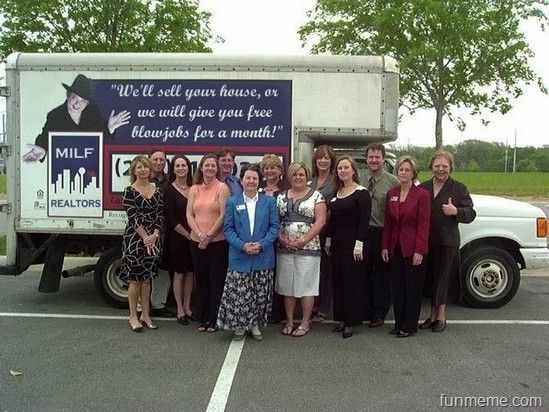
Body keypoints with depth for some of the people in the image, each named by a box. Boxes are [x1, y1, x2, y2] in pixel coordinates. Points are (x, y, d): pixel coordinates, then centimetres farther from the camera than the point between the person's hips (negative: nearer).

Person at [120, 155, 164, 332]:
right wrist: (145, 237, -16)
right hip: (134, 238, -4)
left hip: (153, 239, 4)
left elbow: (160, 215, 3)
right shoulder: (129, 191, -5)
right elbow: (133, 217, -12)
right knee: (135, 279, 2)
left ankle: (145, 314, 20)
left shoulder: (157, 191, 9)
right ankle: (133, 316, 13)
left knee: (146, 278, 11)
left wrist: (154, 235, -11)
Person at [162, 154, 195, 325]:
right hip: (177, 238, -4)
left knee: (190, 273, 10)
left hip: (193, 238, 4)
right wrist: (188, 234, -12)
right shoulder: (169, 190, -7)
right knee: (179, 274, 5)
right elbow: (170, 219, -10)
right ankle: (180, 310, 17)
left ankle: (187, 307, 23)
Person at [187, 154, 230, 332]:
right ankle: (203, 319, 22)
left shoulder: (222, 188, -3)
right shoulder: (194, 189, 9)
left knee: (216, 281, 2)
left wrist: (209, 235, -13)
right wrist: (200, 234, -12)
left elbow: (223, 215, -10)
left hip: (218, 242, -4)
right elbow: (189, 214, 3)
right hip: (197, 242, 4)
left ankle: (213, 320, 13)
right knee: (201, 280, 11)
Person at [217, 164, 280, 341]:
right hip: (239, 257, -1)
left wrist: (261, 244, -13)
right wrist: (242, 245, -14)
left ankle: (255, 324, 26)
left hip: (263, 257, 1)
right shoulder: (232, 202, 4)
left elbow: (274, 227, 1)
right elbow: (228, 228, 0)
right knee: (238, 294, 1)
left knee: (260, 295, 8)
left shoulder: (269, 201, 4)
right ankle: (239, 325, 20)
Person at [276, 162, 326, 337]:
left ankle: (305, 323, 14)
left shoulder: (316, 196, 0)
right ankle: (289, 321, 21)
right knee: (287, 286, 9)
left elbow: (320, 221, -8)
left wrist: (303, 240, -15)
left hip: (308, 248, -3)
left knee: (306, 285, 1)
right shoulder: (281, 197, 11)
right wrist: (283, 239, -9)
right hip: (285, 248, 4)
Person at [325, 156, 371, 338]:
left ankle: (351, 322, 10)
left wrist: (359, 245, -18)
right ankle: (342, 318, 21)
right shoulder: (336, 192, 11)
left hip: (353, 243, -7)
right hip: (337, 243, 7)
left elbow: (364, 221, -14)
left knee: (352, 281, 0)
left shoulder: (361, 193, -9)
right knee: (338, 280, 10)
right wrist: (328, 241, 14)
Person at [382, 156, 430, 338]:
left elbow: (423, 225, -11)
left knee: (413, 287, 5)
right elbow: (387, 223, 10)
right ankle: (399, 323, 24)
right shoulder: (391, 194, 8)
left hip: (413, 248, -5)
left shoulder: (422, 194, -8)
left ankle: (410, 326, 16)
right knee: (397, 286, 12)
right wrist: (385, 246, 6)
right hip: (395, 248, 6)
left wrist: (419, 251, -16)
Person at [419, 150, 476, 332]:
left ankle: (440, 316, 14)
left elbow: (471, 214, 1)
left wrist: (456, 211, -19)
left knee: (441, 278, 1)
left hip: (447, 242, -3)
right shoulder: (423, 188, 11)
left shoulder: (459, 188, 2)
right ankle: (434, 314, 21)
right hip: (426, 241, 3)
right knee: (430, 278, 9)